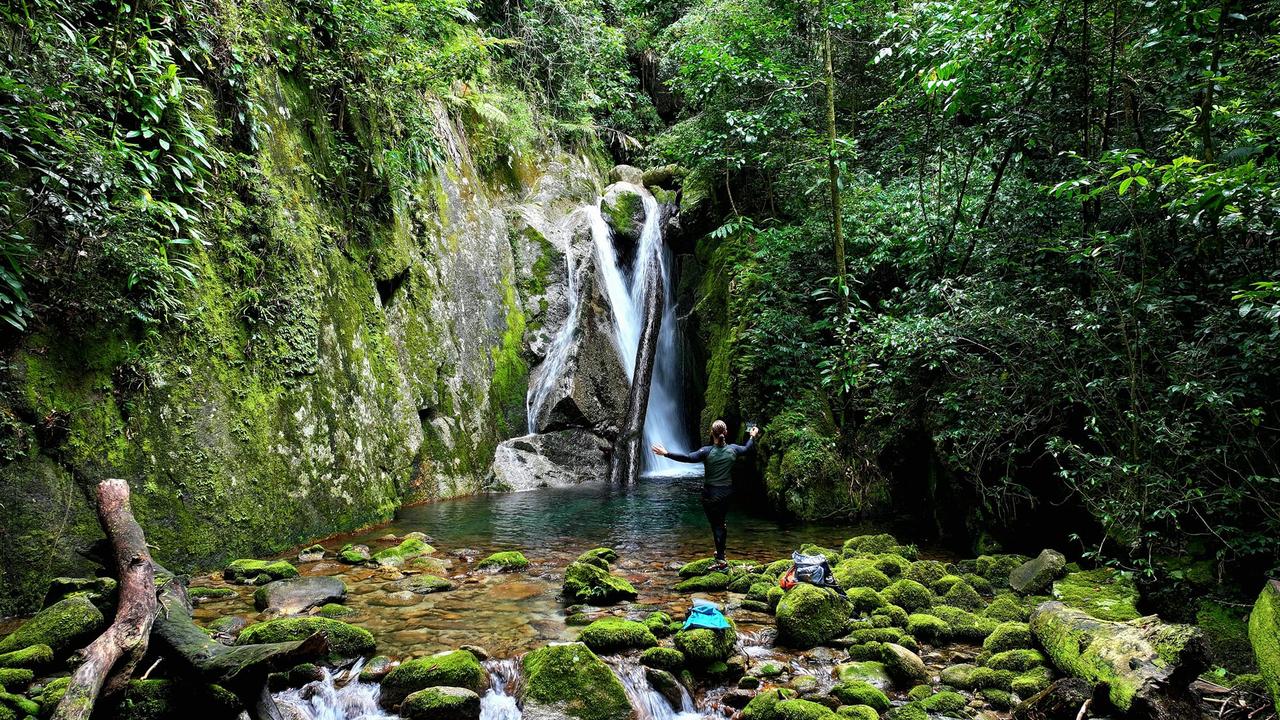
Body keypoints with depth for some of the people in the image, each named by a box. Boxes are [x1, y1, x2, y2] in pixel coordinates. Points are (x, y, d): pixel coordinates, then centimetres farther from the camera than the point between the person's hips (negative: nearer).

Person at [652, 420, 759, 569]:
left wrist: (666, 453, -28)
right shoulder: (733, 449, -2)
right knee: (721, 523, 22)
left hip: (711, 494, -5)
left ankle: (721, 560, 0)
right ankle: (720, 552, 36)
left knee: (716, 525, 0)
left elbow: (688, 458, -28)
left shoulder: (707, 451, -17)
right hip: (727, 492, 5)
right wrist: (752, 436, 37)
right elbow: (747, 449, 18)